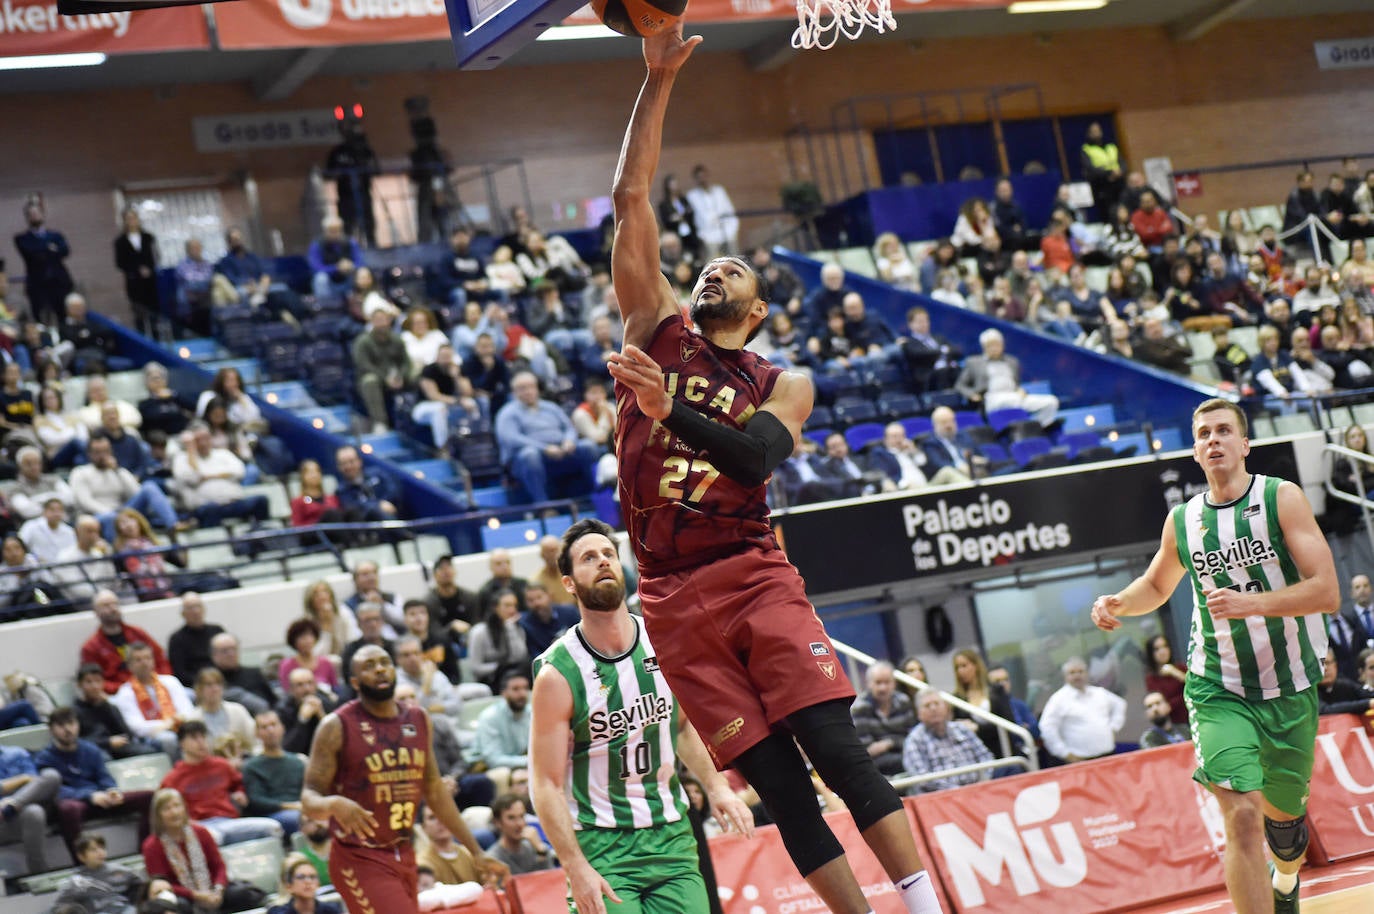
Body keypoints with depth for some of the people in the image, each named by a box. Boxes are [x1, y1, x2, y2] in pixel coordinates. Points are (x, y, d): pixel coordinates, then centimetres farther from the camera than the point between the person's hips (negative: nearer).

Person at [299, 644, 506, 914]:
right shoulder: (337, 727, -10)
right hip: (360, 859, -6)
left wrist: (475, 851, 15)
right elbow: (310, 799, -10)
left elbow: (434, 790, 16)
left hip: (404, 855, 6)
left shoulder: (419, 720, 7)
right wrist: (335, 804, -34)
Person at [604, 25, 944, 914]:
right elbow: (631, 197, 7)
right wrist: (659, 80, 2)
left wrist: (668, 410, -24)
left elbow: (757, 455, -13)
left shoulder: (783, 385, 9)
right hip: (673, 596, 1)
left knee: (836, 748, -13)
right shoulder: (658, 330, 13)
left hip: (753, 576, -1)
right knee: (775, 780, -1)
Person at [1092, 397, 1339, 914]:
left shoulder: (1282, 499, -9)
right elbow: (1157, 585, 22)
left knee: (1282, 814, 16)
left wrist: (1250, 604, -30)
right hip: (1218, 690, 0)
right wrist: (1119, 604, 0)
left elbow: (1326, 592, -18)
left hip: (1291, 686, 0)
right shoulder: (1182, 521, 1)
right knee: (1241, 817, -19)